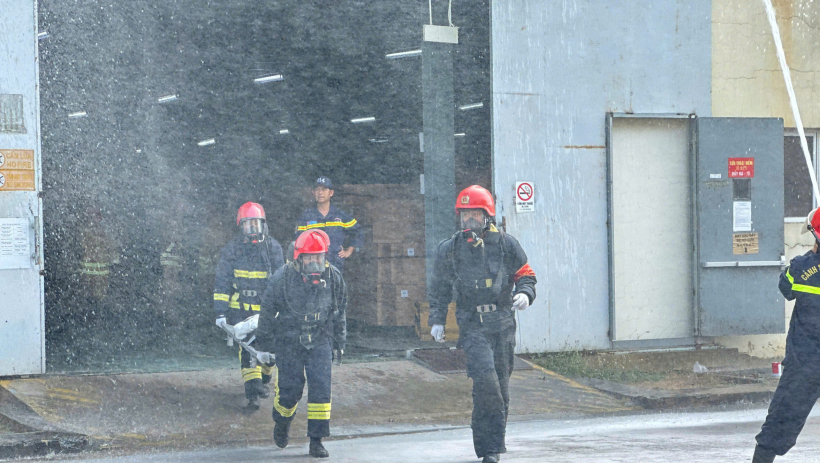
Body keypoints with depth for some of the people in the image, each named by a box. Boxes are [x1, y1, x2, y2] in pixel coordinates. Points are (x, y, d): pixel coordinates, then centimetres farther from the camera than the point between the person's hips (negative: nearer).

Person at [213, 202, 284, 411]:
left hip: (268, 309, 1)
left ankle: (264, 379, 36)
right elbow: (222, 282, 0)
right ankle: (253, 393, -13)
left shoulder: (272, 247, 0)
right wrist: (221, 312, -6)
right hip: (242, 309, -1)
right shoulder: (232, 249, -2)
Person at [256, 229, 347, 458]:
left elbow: (339, 312, 12)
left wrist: (339, 342, 16)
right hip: (289, 342, -2)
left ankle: (316, 440, -3)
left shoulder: (333, 277, -3)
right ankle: (282, 422, 33)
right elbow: (268, 311, 1)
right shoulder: (283, 278, -11)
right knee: (290, 390, 0)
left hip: (320, 342, 2)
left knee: (321, 388, -9)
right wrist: (264, 345, 5)